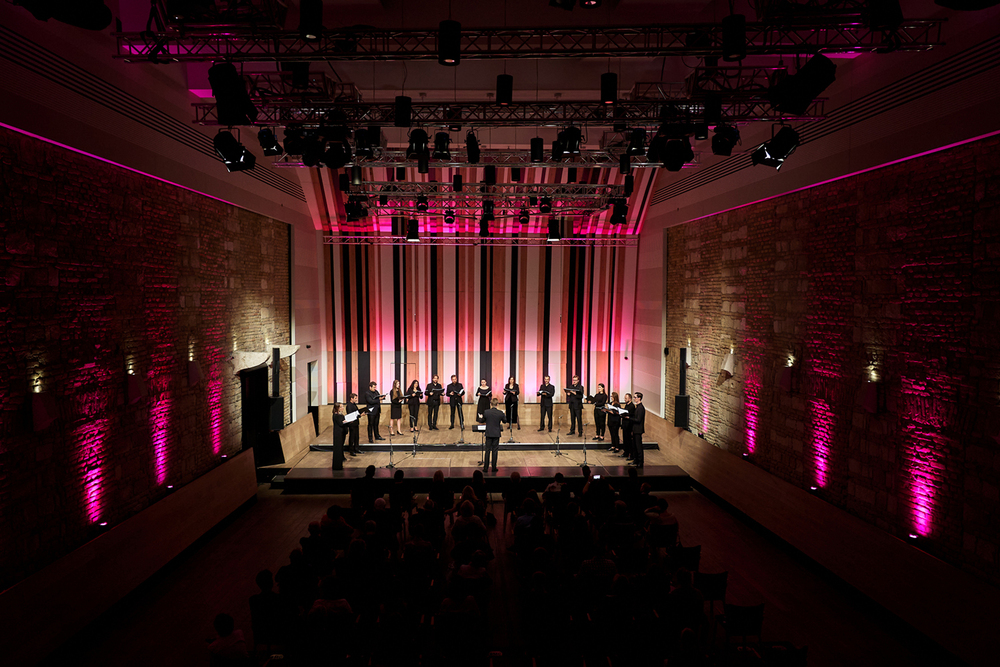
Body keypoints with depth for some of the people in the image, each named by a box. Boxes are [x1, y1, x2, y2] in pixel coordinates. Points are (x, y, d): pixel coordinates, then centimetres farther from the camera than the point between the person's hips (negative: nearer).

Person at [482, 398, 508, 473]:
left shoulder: (486, 412, -10)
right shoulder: (500, 413, -10)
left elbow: (483, 420, 6)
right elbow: (505, 421, 7)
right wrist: (504, 415, 24)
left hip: (488, 434, 0)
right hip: (496, 434, 0)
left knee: (487, 450, 7)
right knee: (495, 451, 7)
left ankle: (485, 467, 9)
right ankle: (494, 468, 11)